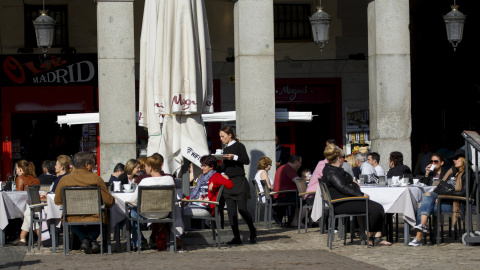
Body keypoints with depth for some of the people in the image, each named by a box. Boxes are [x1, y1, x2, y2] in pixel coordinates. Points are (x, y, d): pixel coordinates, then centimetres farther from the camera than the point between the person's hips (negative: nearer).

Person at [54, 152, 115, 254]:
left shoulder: (64, 179, -4)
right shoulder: (96, 179, -9)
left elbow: (58, 201, 8)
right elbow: (109, 201, -6)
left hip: (72, 220, 1)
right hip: (94, 218, -1)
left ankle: (84, 239, 16)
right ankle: (91, 239, 14)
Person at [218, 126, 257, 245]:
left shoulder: (239, 146, -2)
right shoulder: (225, 149, 17)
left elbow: (247, 161, -13)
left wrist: (234, 157, -24)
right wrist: (222, 173, 1)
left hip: (239, 181, -7)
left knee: (242, 209, -9)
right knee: (231, 211, 0)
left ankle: (252, 231, 14)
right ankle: (236, 237, 2)